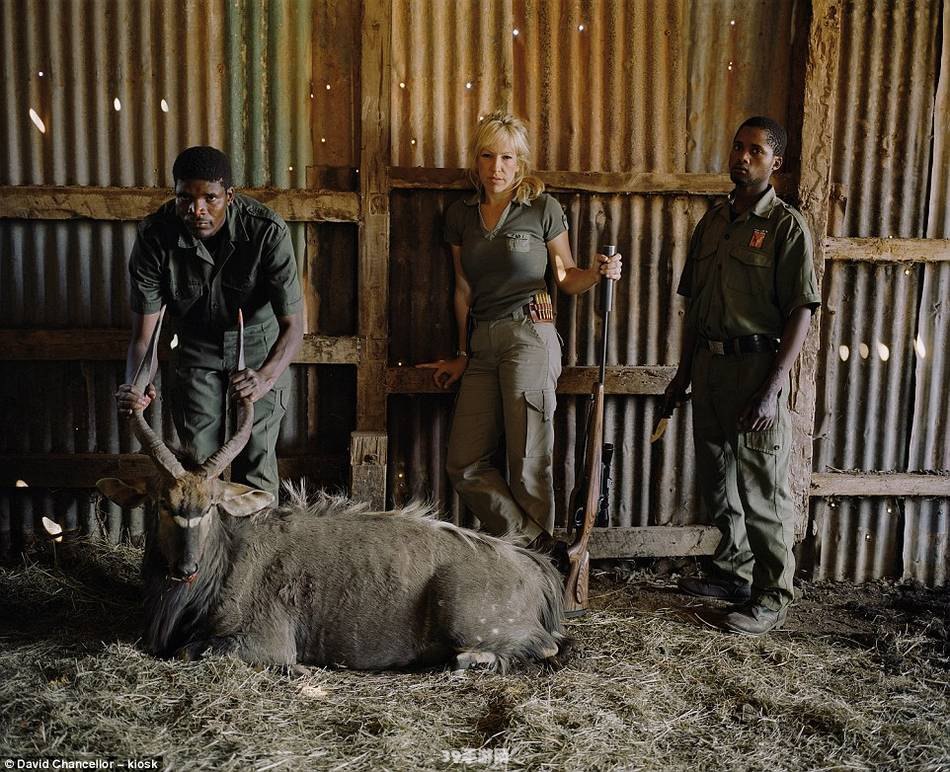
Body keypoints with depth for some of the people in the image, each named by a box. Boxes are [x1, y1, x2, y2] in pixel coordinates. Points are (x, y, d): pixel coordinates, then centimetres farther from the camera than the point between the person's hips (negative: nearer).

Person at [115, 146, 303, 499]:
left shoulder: (267, 230, -31)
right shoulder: (155, 236, -25)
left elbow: (293, 325, -29)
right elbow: (142, 332, -21)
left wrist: (266, 377, -49)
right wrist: (134, 385, -42)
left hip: (259, 344, -1)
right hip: (197, 347, 2)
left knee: (256, 462, 0)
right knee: (198, 462, 6)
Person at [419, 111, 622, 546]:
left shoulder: (542, 208, 2)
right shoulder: (460, 215, 14)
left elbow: (566, 278, 7)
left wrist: (597, 273, -14)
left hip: (529, 335, -5)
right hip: (483, 343, 5)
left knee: (528, 461, -3)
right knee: (464, 465, 1)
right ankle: (529, 542, 13)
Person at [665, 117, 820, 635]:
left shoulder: (785, 225, -7)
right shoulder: (713, 220, 13)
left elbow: (801, 312, -12)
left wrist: (772, 390, -19)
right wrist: (684, 373, 15)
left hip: (756, 365, -7)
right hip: (708, 365, 7)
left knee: (763, 488, 0)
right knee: (716, 481, 16)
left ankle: (771, 598, 13)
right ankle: (734, 572, 33)